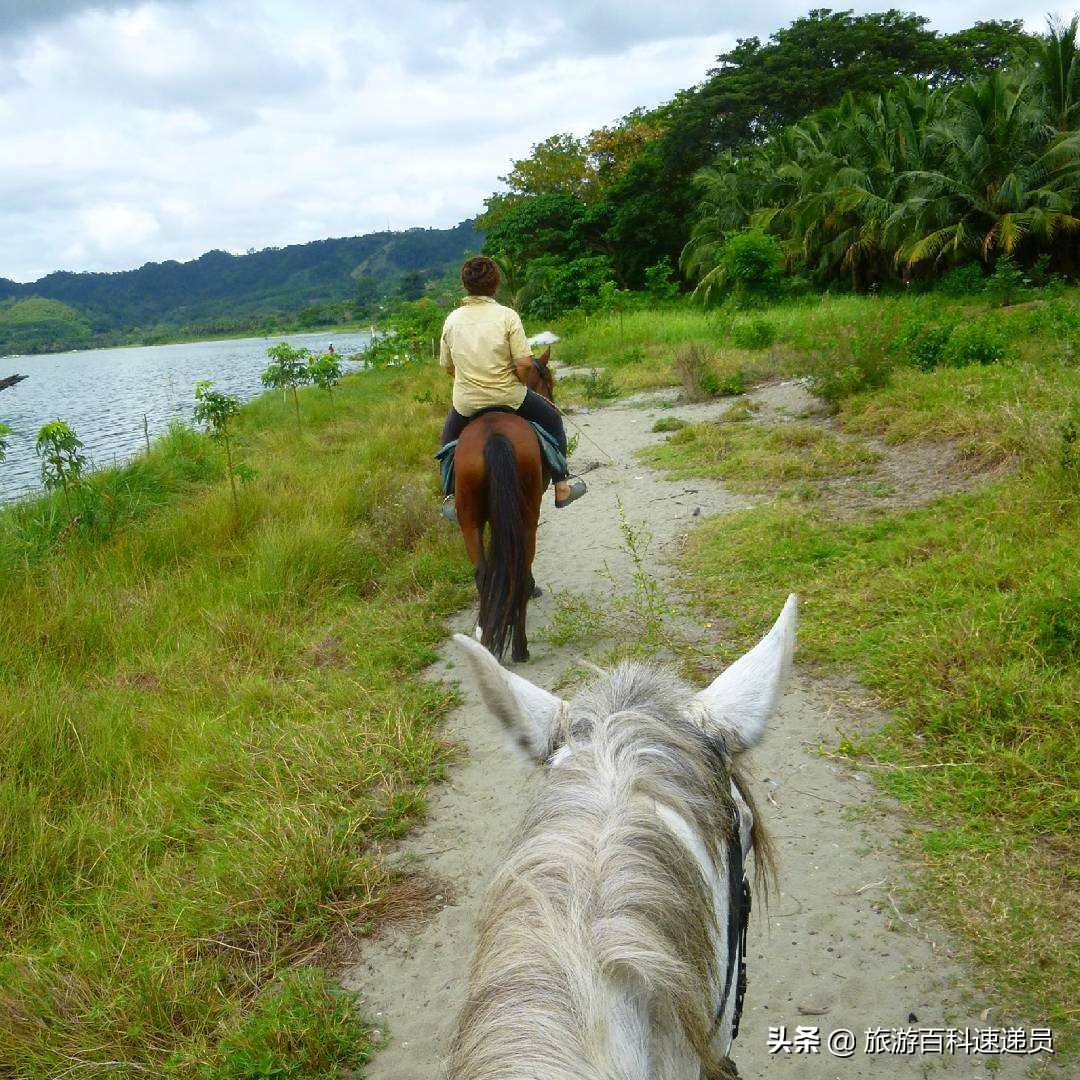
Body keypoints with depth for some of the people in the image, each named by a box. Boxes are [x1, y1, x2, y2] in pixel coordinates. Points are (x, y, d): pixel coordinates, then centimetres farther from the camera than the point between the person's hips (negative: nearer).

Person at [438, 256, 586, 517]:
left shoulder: (452, 319, -2)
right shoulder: (507, 316, -12)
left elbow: (447, 366, 5)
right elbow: (524, 363, -17)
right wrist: (517, 385, 2)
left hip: (466, 402, 2)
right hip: (507, 396, -2)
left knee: (448, 442, 31)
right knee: (552, 420, 22)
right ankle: (562, 488, 23)